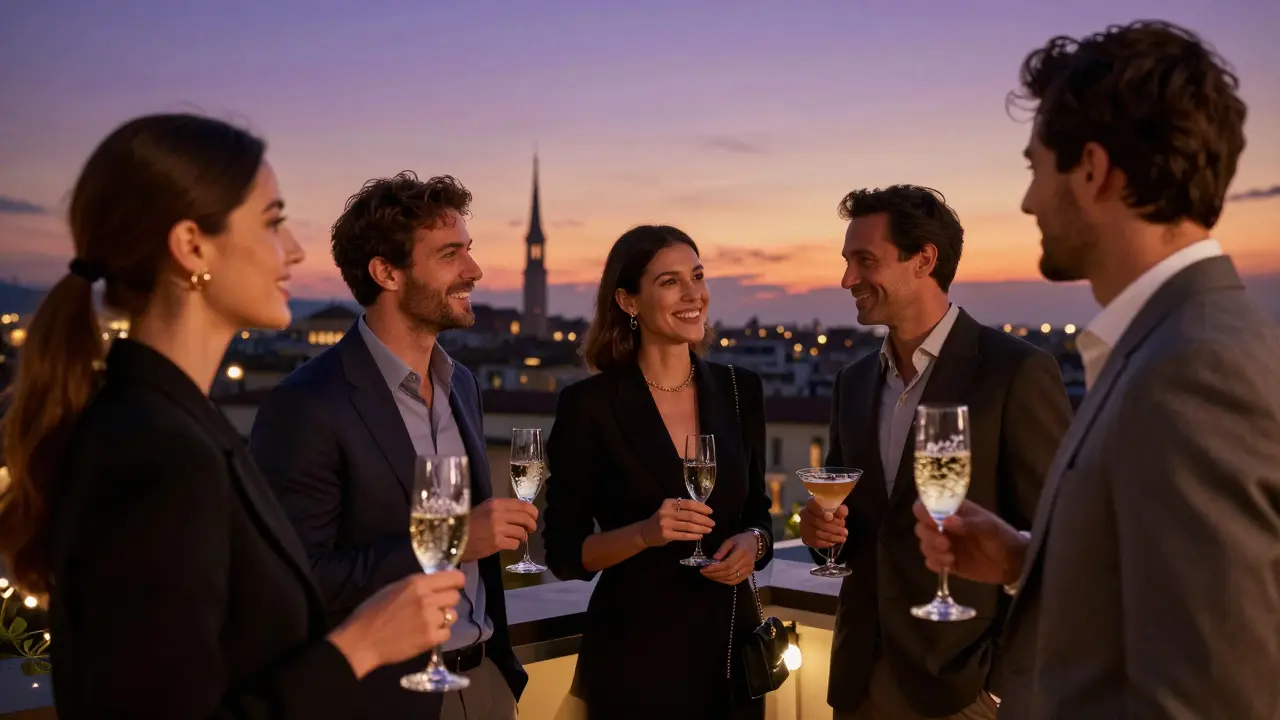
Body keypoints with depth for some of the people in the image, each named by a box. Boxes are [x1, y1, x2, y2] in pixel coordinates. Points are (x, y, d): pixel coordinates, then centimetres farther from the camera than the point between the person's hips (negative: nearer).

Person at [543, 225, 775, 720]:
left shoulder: (739, 390, 2)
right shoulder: (588, 404, -10)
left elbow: (757, 509, 12)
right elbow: (564, 553, -7)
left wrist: (752, 543, -9)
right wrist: (644, 534, -23)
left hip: (730, 641, 4)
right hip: (634, 654, -4)